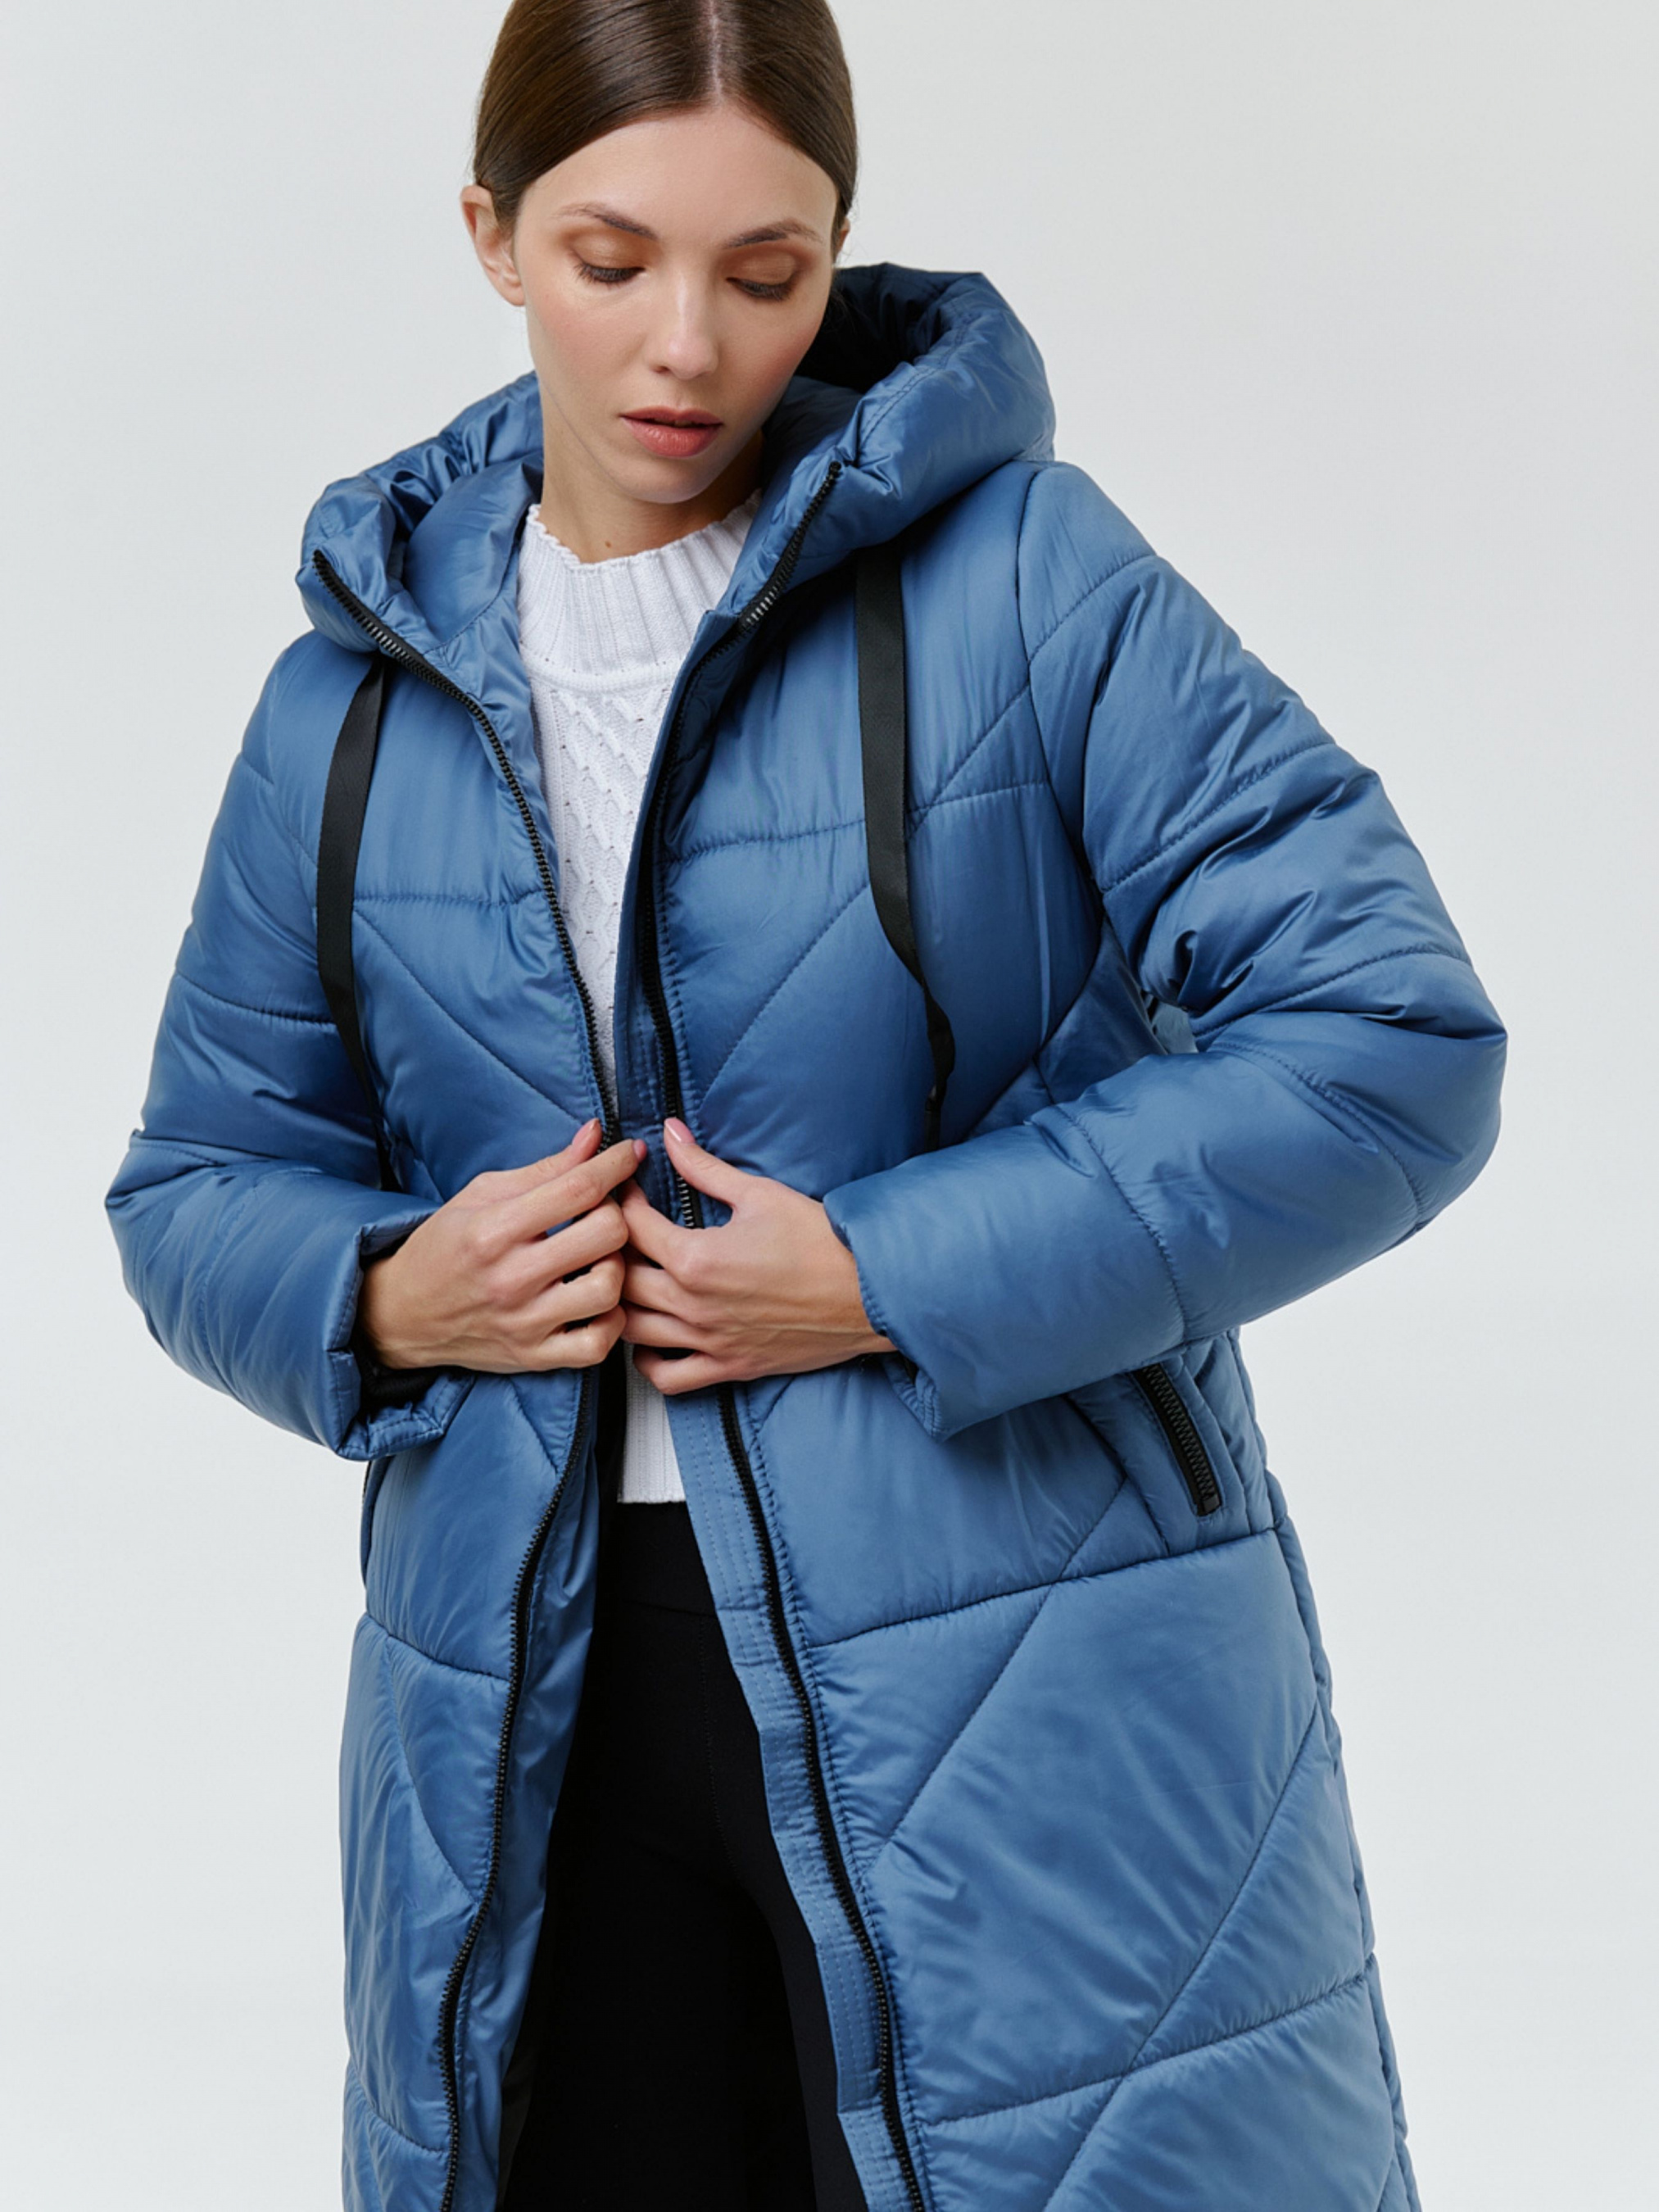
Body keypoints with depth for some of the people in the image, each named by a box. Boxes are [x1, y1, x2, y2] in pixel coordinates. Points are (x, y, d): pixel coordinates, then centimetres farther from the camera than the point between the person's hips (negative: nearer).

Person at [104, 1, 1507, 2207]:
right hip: (539, 1725, 3)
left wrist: (895, 1279, -16)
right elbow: (198, 1182, 15)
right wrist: (382, 1297, -8)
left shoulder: (1024, 576, -6)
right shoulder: (357, 695, 6)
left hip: (1032, 1693, -3)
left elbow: (1393, 1046, -11)